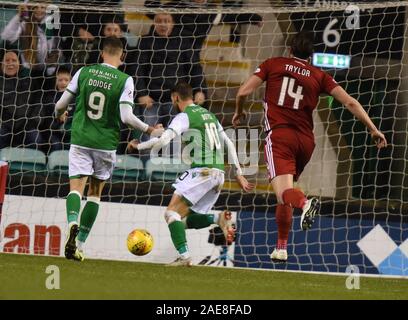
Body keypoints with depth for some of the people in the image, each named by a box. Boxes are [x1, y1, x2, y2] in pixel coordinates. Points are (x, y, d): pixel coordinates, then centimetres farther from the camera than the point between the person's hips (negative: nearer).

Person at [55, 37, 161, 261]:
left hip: (80, 140, 0)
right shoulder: (125, 81, -6)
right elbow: (126, 116, -13)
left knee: (76, 187, -4)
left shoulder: (84, 72, 0)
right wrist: (148, 130, 3)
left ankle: (73, 222, -37)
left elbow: (61, 104, 5)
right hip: (106, 143, 0)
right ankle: (80, 244, 10)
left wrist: (59, 114, 28)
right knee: (95, 192, 14)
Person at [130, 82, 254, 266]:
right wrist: (238, 173, 26)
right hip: (218, 173, 8)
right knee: (187, 219, 15)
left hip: (201, 170, -8)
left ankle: (184, 256, -22)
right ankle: (219, 219, -9)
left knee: (172, 213, -6)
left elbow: (162, 141, -14)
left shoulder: (184, 117, -2)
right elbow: (229, 144, 23)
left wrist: (139, 146, 2)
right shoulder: (209, 115, 23)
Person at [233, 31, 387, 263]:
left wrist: (239, 112, 22)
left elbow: (244, 92, 2)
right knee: (285, 192, 22)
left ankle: (305, 204, -53)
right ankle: (281, 247, 25)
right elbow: (350, 102, 5)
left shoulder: (273, 65, 9)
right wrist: (373, 129, 9)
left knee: (284, 191, -19)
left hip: (279, 134, -3)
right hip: (305, 139, 4)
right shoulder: (319, 76, 12)